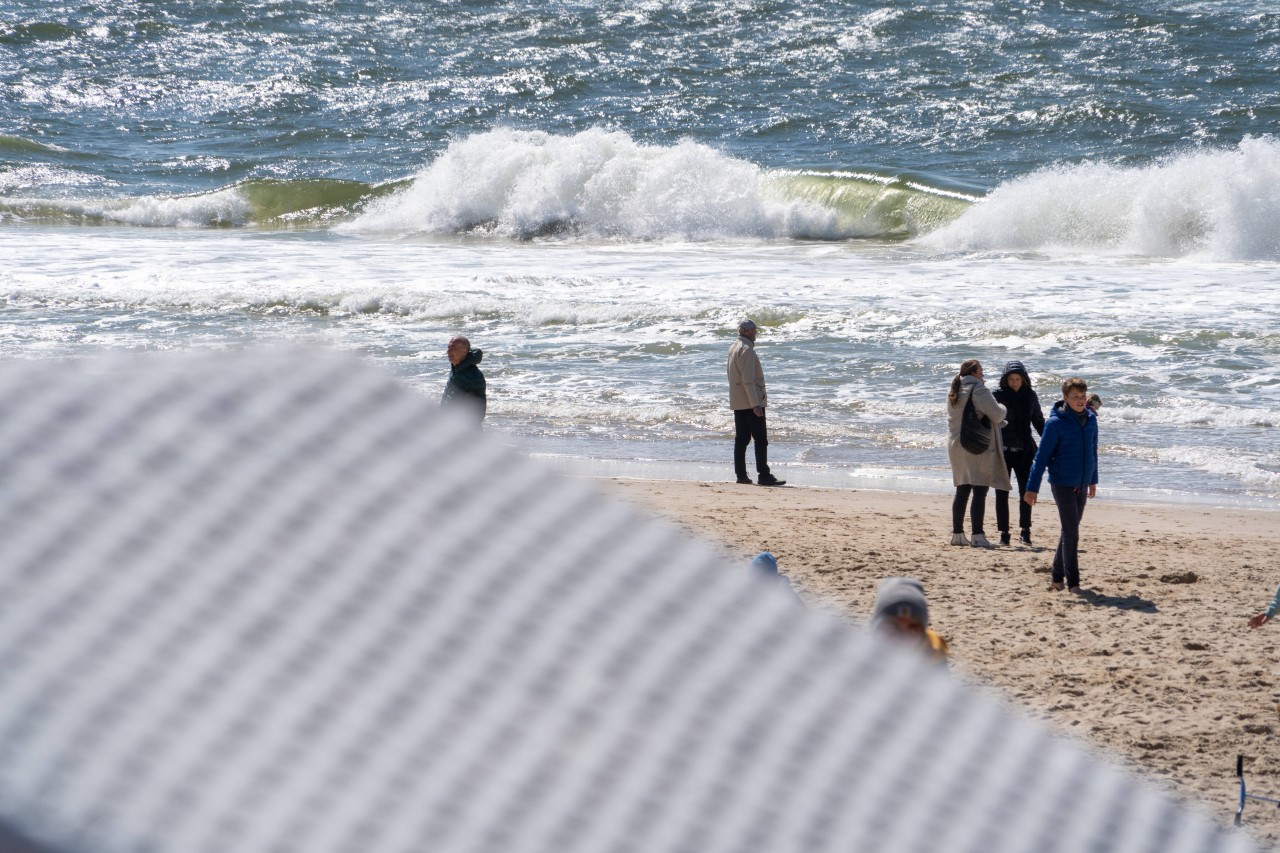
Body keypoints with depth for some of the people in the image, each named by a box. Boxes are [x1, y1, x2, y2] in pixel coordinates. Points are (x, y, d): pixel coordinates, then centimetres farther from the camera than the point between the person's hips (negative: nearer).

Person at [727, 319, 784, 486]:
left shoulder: (733, 348, 14)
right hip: (750, 401, -10)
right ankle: (764, 476, -11)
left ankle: (741, 474, 9)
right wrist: (755, 404, -22)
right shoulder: (747, 350, -16)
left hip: (737, 402, 10)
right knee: (761, 439, -8)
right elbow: (748, 380, -21)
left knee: (741, 438, 10)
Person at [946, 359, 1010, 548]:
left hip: (957, 446, 8)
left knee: (962, 491, 14)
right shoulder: (978, 390, -13)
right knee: (979, 492, -7)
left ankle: (957, 534, 16)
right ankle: (977, 536, -12)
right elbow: (996, 415, -17)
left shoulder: (953, 393, 13)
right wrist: (1002, 408, 7)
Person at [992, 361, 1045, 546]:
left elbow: (1038, 420, 16)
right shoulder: (998, 395, -4)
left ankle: (1025, 531, 9)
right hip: (1003, 451, -2)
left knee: (1026, 490, -1)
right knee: (1002, 493, 0)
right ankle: (1004, 533, 5)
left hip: (1024, 450, 2)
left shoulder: (1030, 395, 6)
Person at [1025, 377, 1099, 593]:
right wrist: (1032, 488, -11)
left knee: (1070, 531, 14)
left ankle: (1058, 577, 25)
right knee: (1071, 533, -8)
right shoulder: (1056, 423, -13)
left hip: (1081, 484, 6)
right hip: (1062, 484, -6)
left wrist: (1093, 480, 20)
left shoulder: (1090, 419, 3)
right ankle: (1073, 582, -4)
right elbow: (1042, 456, -10)